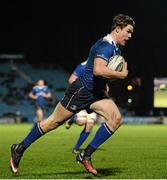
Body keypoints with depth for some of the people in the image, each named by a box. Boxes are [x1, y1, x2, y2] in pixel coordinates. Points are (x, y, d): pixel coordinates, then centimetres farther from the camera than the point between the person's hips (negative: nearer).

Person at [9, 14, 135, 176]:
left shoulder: (117, 48, 10)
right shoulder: (105, 45, -21)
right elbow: (98, 70, -38)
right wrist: (121, 74, -26)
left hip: (96, 93, 9)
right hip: (80, 91, -9)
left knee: (116, 119, -11)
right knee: (54, 122, 1)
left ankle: (86, 155, -8)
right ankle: (20, 149, 18)